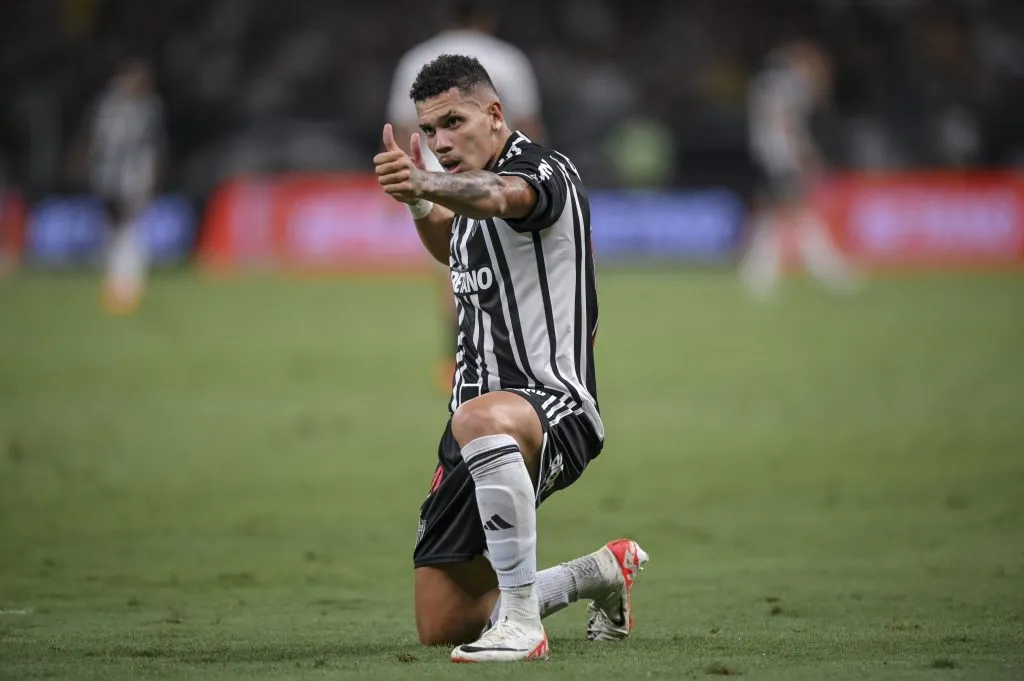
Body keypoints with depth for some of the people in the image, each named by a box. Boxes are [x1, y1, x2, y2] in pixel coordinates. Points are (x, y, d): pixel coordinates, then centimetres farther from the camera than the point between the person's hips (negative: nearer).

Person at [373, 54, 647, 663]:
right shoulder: (467, 203, 16)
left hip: (555, 404, -9)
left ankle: (521, 621, -37)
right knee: (441, 625, 7)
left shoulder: (542, 169, -11)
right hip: (481, 406, 9)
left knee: (482, 420, -46)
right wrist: (421, 205, 18)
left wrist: (425, 186, -59)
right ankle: (603, 573, 32)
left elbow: (498, 196, -37)